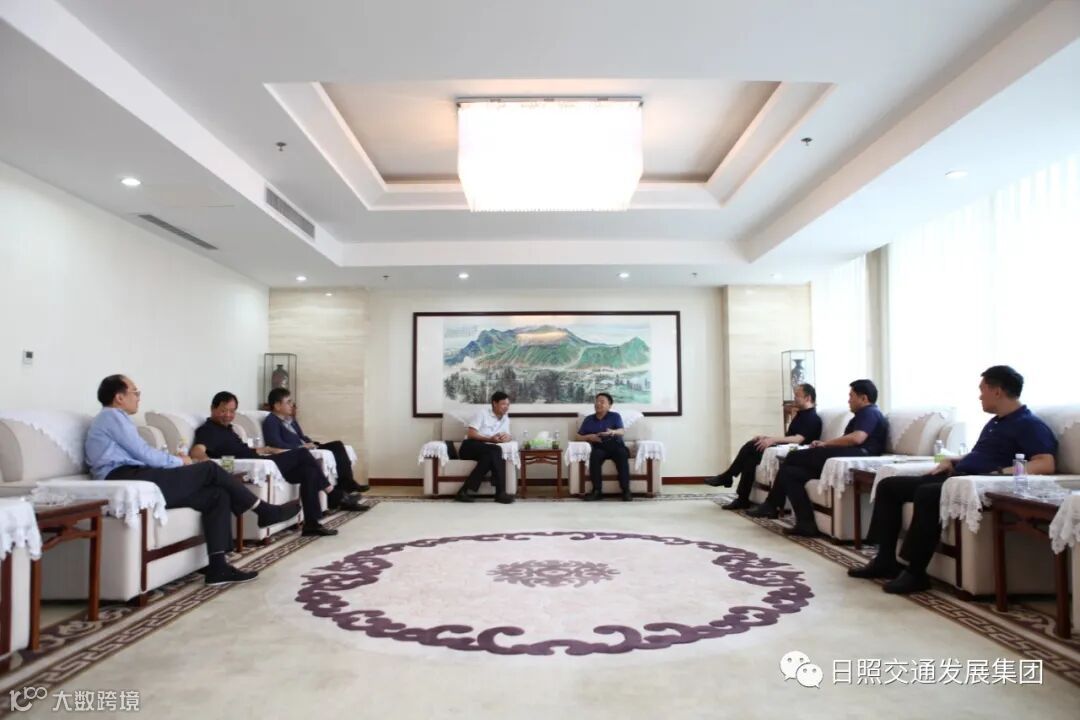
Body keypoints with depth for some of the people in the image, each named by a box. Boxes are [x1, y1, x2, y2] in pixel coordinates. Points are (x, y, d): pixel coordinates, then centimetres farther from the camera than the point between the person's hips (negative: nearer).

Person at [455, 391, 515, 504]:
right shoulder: (482, 413, -4)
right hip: (469, 447, -5)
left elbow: (508, 436, 10)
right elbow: (470, 434, -11)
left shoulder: (506, 419, 17)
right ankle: (500, 492, -35)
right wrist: (490, 439, -22)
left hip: (486, 452, 6)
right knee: (496, 450, -33)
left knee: (489, 457, -33)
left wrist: (506, 437, -15)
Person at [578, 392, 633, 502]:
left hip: (616, 445, -1)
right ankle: (597, 491, -32)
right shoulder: (588, 419, 18)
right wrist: (589, 437, -6)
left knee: (622, 454, -36)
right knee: (594, 455, -35)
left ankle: (626, 490, -35)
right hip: (599, 447, 1)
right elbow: (579, 436, 17)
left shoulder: (615, 416, 11)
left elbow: (622, 431, -7)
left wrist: (613, 432, -32)